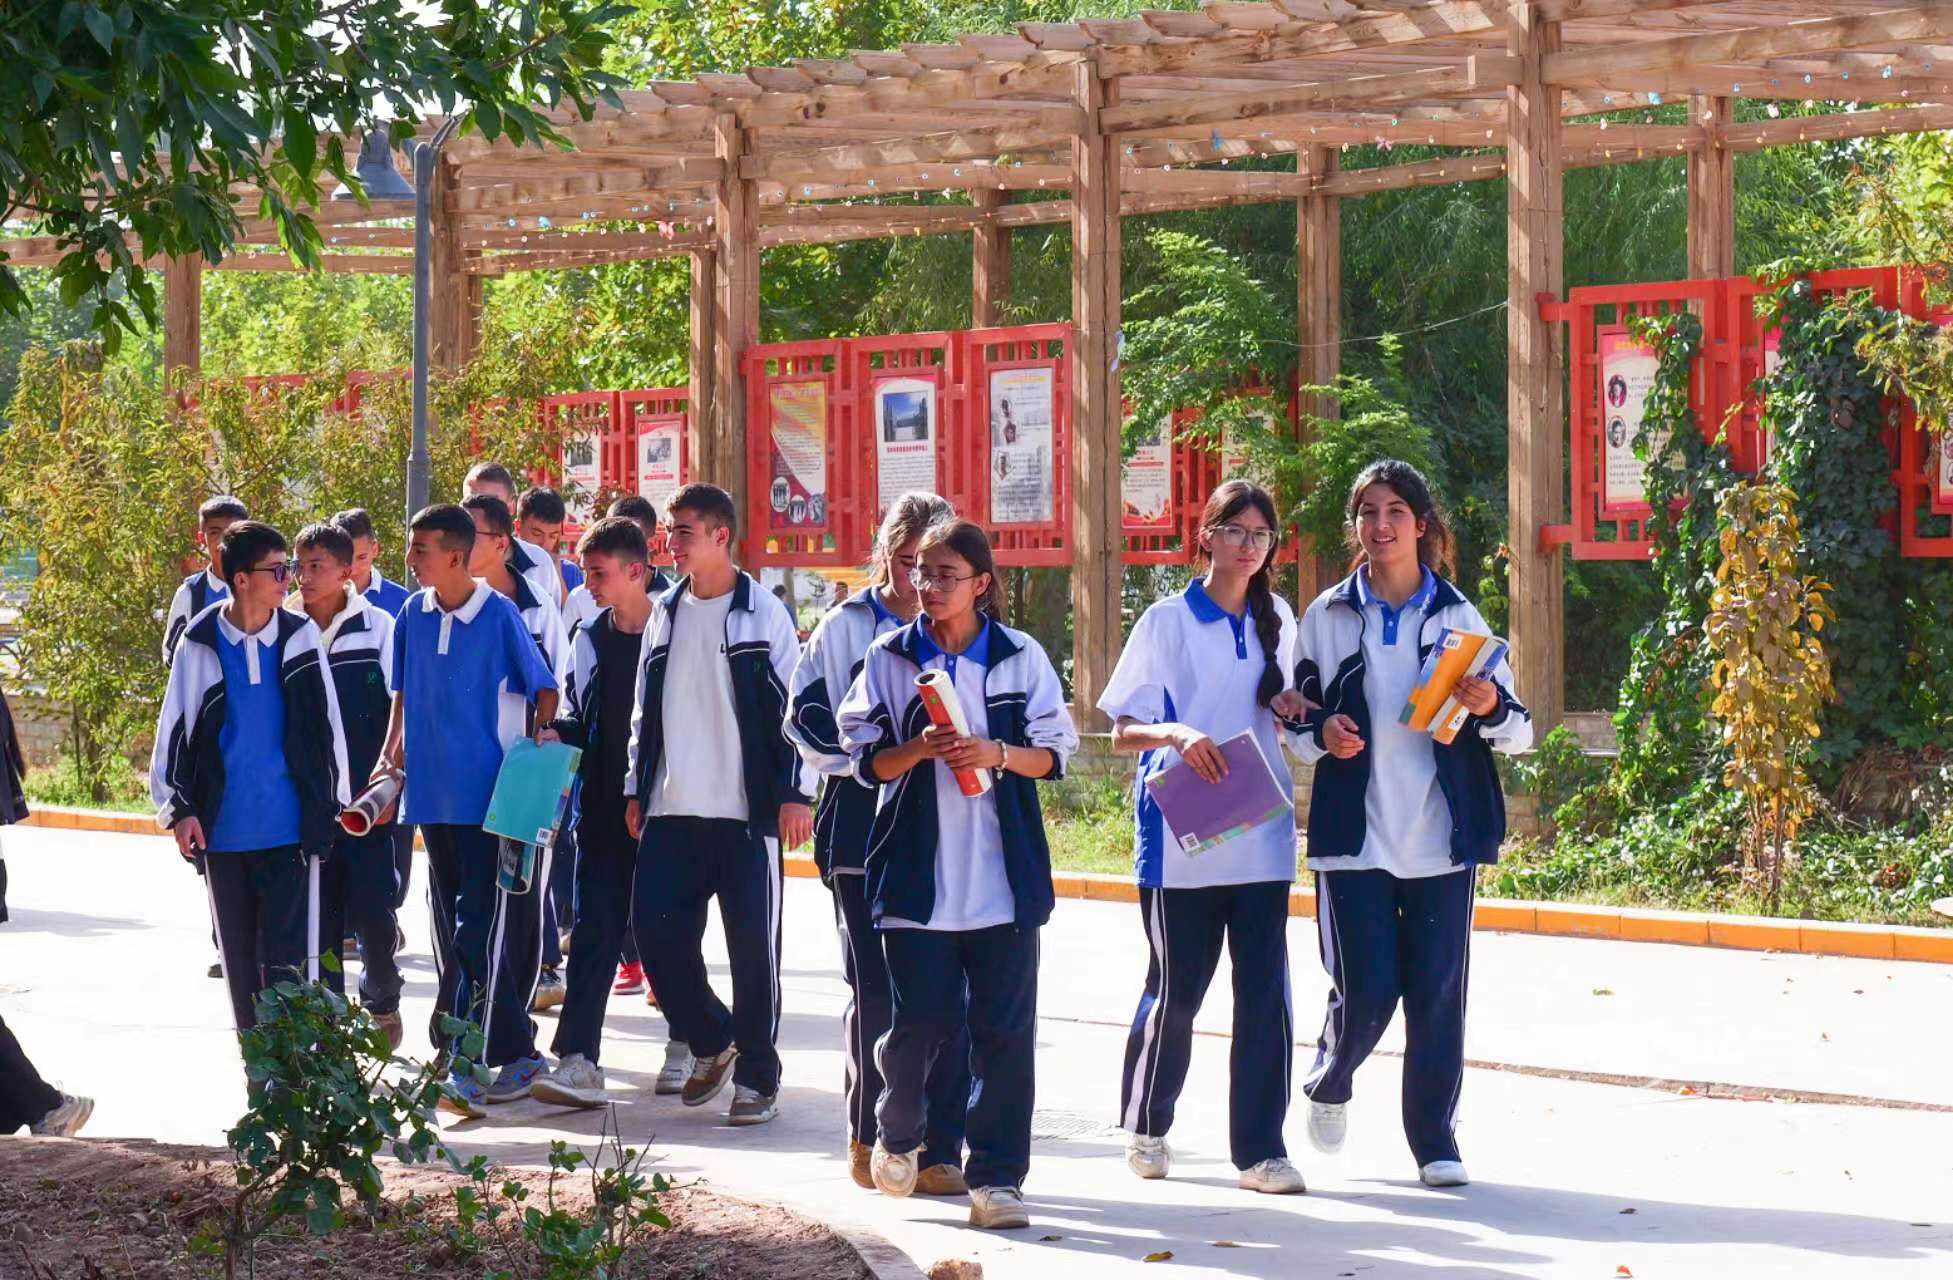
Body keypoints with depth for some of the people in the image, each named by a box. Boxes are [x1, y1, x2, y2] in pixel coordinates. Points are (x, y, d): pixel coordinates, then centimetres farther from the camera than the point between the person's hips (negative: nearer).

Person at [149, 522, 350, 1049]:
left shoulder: (300, 637, 0)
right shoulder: (201, 644, -1)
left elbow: (325, 725, 6)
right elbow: (175, 728, 3)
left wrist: (330, 806, 5)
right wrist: (178, 807, -3)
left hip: (289, 825, -1)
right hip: (223, 826, 1)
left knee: (286, 956, -7)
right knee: (238, 956, 10)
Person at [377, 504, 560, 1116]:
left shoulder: (500, 615, -10)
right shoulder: (414, 614, 7)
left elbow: (544, 687, -2)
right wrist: (394, 745, 11)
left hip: (491, 795, -7)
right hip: (433, 792, 7)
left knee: (482, 931, -11)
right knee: (451, 929, 10)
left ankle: (470, 1063, -13)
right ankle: (514, 1050, 20)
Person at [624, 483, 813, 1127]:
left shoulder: (762, 613, -3)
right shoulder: (665, 613, 13)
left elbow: (791, 707, -4)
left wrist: (794, 794, -9)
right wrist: (637, 790, 14)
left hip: (746, 810, -5)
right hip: (672, 810, 5)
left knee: (753, 945, -2)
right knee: (657, 930, 1)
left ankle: (757, 1077, 8)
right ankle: (712, 1041, 23)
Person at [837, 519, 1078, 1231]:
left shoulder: (1021, 658, 5)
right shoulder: (889, 659, 5)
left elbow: (1054, 753, 5)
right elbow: (867, 759, 5)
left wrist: (998, 754, -14)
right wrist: (918, 750, -15)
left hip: (1004, 874, 0)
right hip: (917, 875, 0)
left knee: (1005, 1028, -2)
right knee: (918, 1023, -3)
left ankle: (996, 1176, 4)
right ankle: (899, 1133, 27)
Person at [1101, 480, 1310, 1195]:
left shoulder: (1276, 621, 12)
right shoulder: (1168, 621, -2)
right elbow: (1121, 733, -3)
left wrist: (1295, 707, 2)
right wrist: (1175, 735, -23)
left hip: (1260, 834, 3)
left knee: (1264, 990, -3)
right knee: (1176, 990, 4)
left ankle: (1260, 1148, 1)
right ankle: (1146, 1127, 25)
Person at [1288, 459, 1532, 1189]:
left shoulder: (1457, 617, 6)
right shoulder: (1327, 617, 5)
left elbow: (1518, 729, 8)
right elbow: (1295, 717, 13)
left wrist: (1490, 709, -14)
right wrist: (1321, 735, -9)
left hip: (1441, 835, 1)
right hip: (1355, 834, -1)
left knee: (1438, 992, 0)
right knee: (1366, 990, -6)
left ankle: (1434, 1138, 11)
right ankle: (1328, 1085, 24)